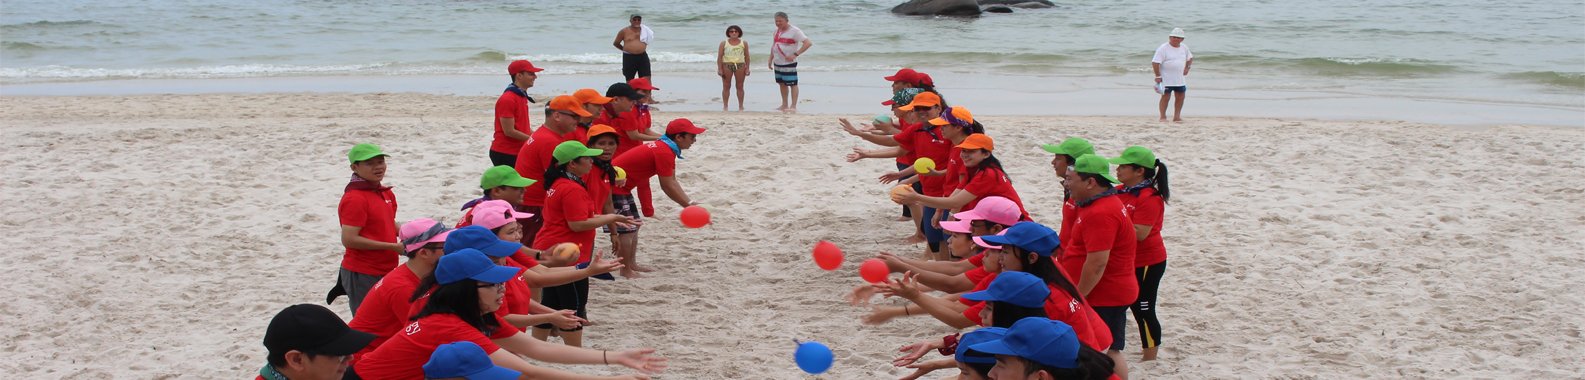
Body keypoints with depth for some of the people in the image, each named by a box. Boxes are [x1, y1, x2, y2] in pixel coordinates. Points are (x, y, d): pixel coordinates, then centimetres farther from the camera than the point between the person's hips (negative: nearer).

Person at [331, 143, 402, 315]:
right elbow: (349, 240, -23)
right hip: (362, 275, -8)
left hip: (385, 270, 8)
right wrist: (393, 247, -21)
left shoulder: (386, 193, 10)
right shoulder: (354, 199, -17)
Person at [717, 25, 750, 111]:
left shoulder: (744, 43, 7)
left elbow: (747, 56, 9)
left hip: (740, 65, 1)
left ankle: (741, 106, 10)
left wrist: (747, 68, 4)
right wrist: (719, 69, -6)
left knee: (740, 86, 4)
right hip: (727, 65, -1)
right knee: (726, 86, 2)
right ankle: (725, 106, 7)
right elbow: (719, 57, 2)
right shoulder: (724, 43, 4)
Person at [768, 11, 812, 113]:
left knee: (792, 84, -5)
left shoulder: (794, 31, -14)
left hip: (789, 63, -8)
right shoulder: (777, 30, 10)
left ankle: (793, 106, -4)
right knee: (782, 84, 14)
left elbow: (808, 43, -20)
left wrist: (795, 54, -25)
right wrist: (770, 59, 16)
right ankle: (784, 105, 23)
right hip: (777, 62, 8)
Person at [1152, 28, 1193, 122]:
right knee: (1165, 97, -3)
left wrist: (1187, 67, 8)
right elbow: (1155, 63, -15)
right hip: (1166, 80, -6)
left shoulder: (1184, 48, 8)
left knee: (1180, 97, 7)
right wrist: (1158, 76, -17)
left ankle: (1177, 117, 16)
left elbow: (1190, 58, 25)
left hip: (1180, 79, 6)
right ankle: (1163, 117, 5)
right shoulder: (1163, 48, -12)